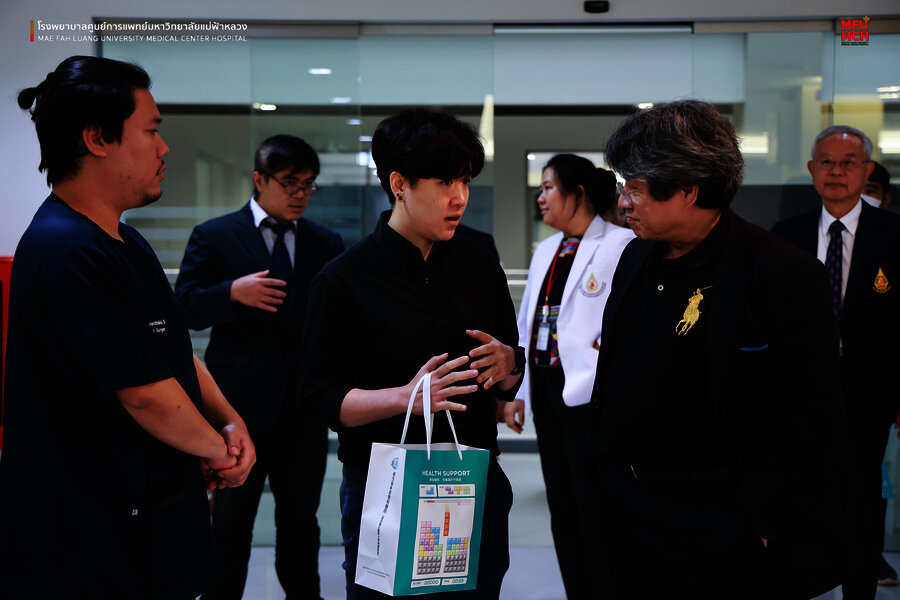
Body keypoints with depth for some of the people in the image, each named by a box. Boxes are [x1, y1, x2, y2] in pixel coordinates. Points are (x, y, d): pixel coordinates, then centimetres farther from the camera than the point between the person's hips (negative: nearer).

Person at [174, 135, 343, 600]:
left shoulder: (326, 243, 9)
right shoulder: (214, 236, 0)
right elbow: (186, 308, -6)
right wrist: (233, 292, -23)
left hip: (305, 404, 3)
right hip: (242, 401, -3)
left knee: (301, 518, 14)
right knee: (232, 520, 7)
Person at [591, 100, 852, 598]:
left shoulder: (785, 276, -17)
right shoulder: (636, 257, 6)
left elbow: (812, 426, -16)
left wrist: (755, 520, -15)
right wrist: (600, 474, 13)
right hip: (620, 507, 7)